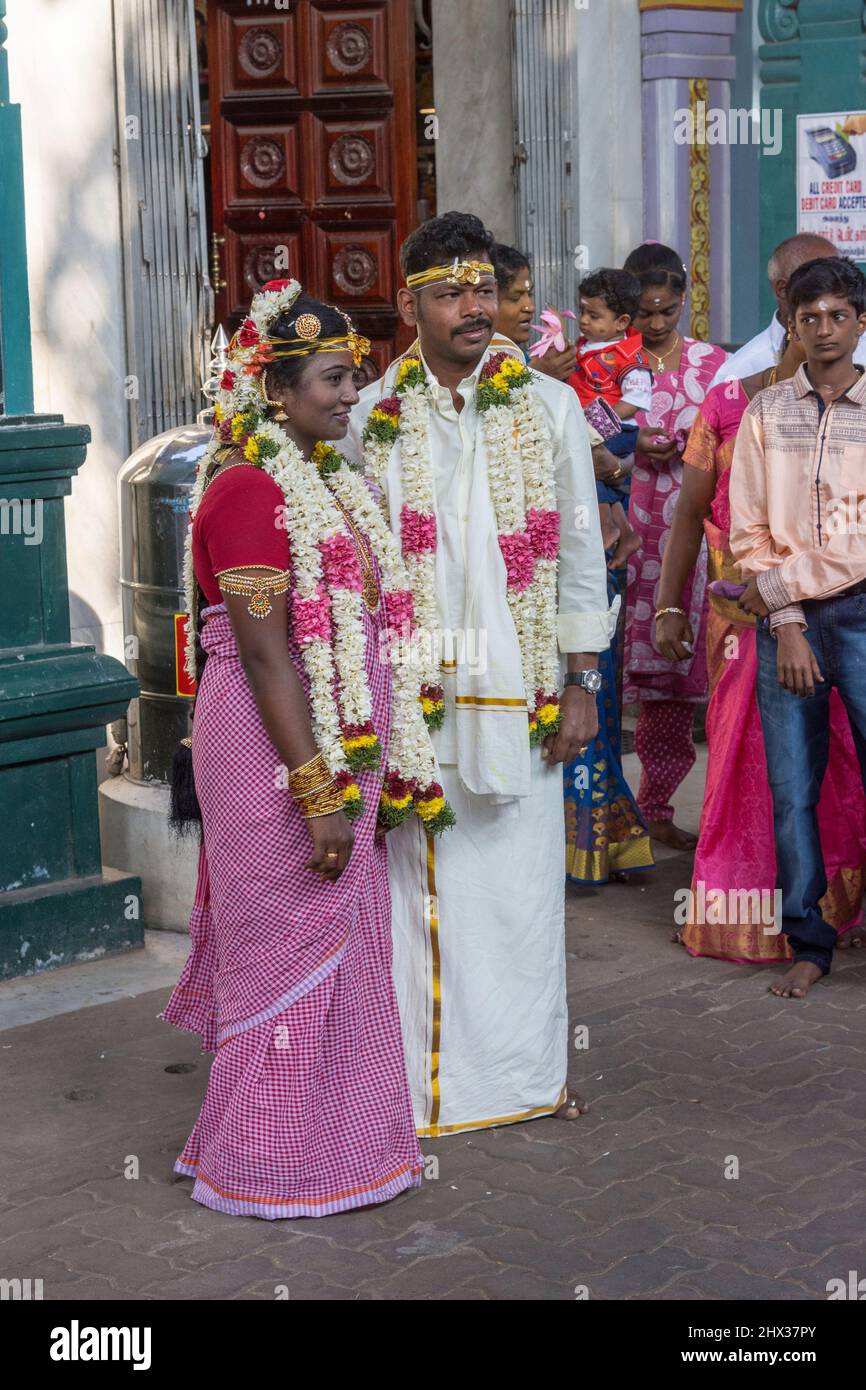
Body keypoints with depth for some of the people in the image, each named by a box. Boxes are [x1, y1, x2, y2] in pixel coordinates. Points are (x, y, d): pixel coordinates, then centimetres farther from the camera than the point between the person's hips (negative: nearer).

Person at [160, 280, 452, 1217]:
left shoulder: (329, 482, 13)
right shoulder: (249, 488, -16)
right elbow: (262, 652, -21)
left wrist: (377, 772, 15)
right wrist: (319, 794, -22)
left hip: (342, 748, 9)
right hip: (276, 752, -9)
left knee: (337, 942, 15)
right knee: (290, 945, 2)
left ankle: (336, 1130, 29)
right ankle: (273, 1165, 17)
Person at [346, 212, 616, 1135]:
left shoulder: (549, 407, 3)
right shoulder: (372, 419, 2)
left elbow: (581, 551, 5)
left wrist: (580, 684, 1)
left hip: (520, 694, 1)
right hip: (414, 693, -1)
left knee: (524, 878, 8)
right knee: (426, 884, 3)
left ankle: (530, 1067, 24)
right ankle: (430, 1076, 17)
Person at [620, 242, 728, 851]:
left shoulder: (712, 362, 9)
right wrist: (634, 449, -12)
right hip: (627, 531, -2)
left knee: (676, 664, 3)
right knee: (619, 665, -4)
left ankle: (656, 805, 14)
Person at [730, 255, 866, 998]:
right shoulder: (766, 412, 8)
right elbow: (749, 530, 4)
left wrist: (782, 581, -8)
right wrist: (787, 624, -5)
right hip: (787, 621, 2)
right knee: (792, 792, 4)